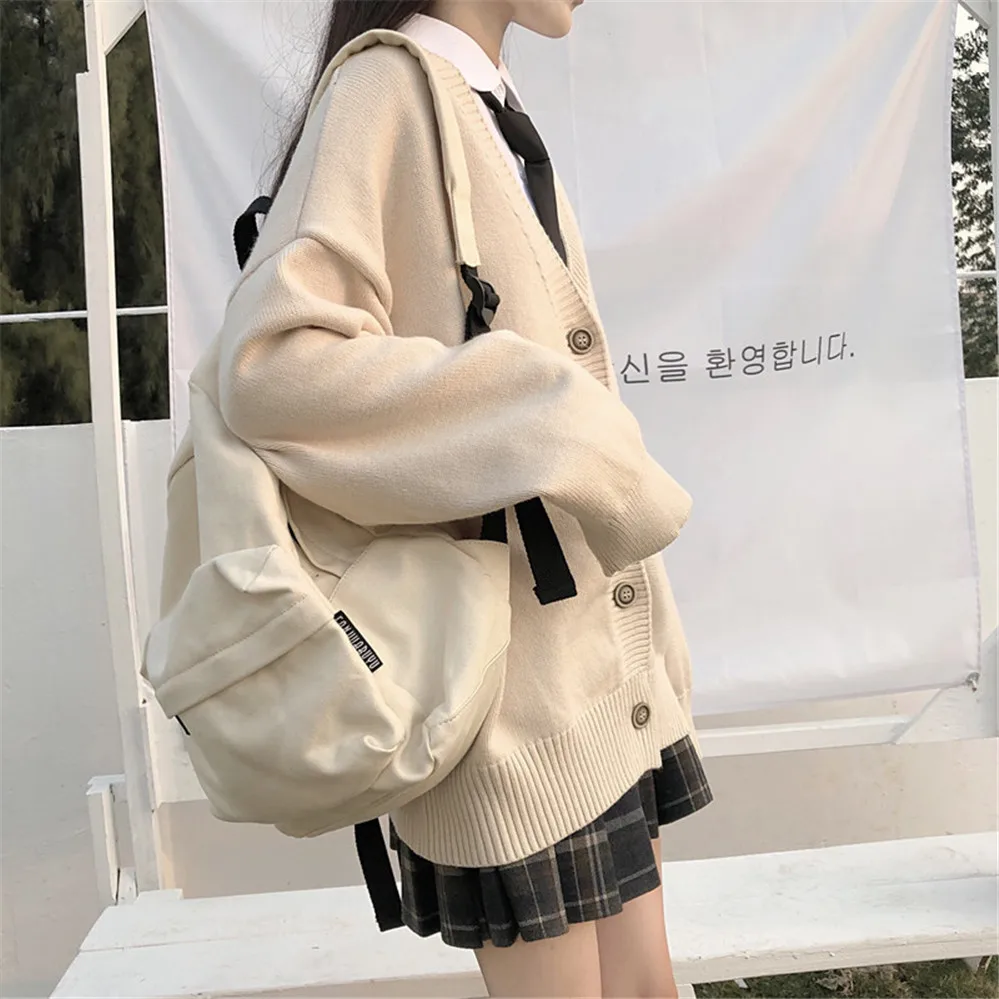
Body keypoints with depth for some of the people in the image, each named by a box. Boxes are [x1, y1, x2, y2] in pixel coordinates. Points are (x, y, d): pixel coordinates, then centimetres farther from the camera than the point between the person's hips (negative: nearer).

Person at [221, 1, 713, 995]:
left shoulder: (505, 126, 19)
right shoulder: (387, 91, -7)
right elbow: (272, 360, -21)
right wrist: (541, 419, -19)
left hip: (601, 664, 8)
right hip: (502, 679, -8)